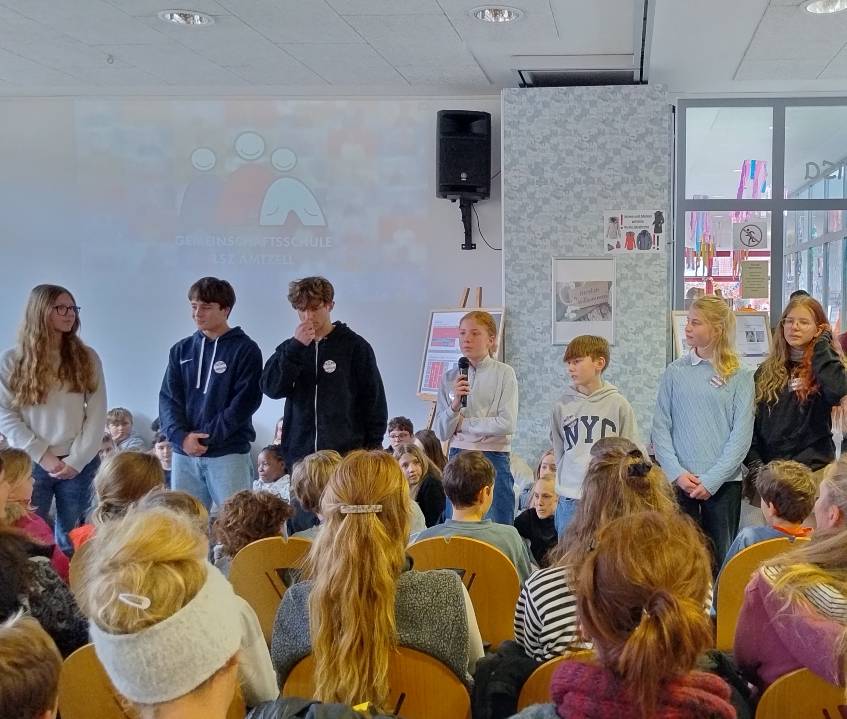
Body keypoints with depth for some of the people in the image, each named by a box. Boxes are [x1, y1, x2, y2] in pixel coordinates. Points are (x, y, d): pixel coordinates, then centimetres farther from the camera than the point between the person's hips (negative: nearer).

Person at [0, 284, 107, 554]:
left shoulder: (86, 358, 5)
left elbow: (97, 414, 1)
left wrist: (77, 459, -9)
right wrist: (42, 454, -12)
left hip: (79, 464, 1)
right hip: (31, 463, -1)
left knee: (72, 541, 8)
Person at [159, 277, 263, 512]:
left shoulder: (245, 350, 0)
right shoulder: (182, 350, 13)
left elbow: (246, 400, -8)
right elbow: (168, 398, 7)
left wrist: (208, 436, -14)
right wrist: (181, 436, -10)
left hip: (229, 454, -4)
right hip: (184, 455, 4)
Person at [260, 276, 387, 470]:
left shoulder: (354, 346, 2)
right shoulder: (290, 348, 12)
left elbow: (374, 401, 3)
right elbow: (271, 388, -3)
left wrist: (371, 453, -2)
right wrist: (296, 346, -12)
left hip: (346, 454, -3)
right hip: (299, 456, 3)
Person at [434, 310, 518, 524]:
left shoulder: (504, 374, -3)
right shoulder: (450, 377, 7)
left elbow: (507, 424, -12)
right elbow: (441, 433, 4)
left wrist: (463, 423, -4)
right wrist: (454, 404, -13)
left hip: (493, 458, -3)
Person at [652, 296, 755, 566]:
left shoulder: (739, 376, 0)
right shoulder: (675, 372, 5)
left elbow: (741, 435, -4)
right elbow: (660, 427, 2)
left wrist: (711, 480, -11)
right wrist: (677, 473, -10)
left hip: (723, 483, -1)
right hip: (678, 483, 1)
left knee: (721, 559, 6)